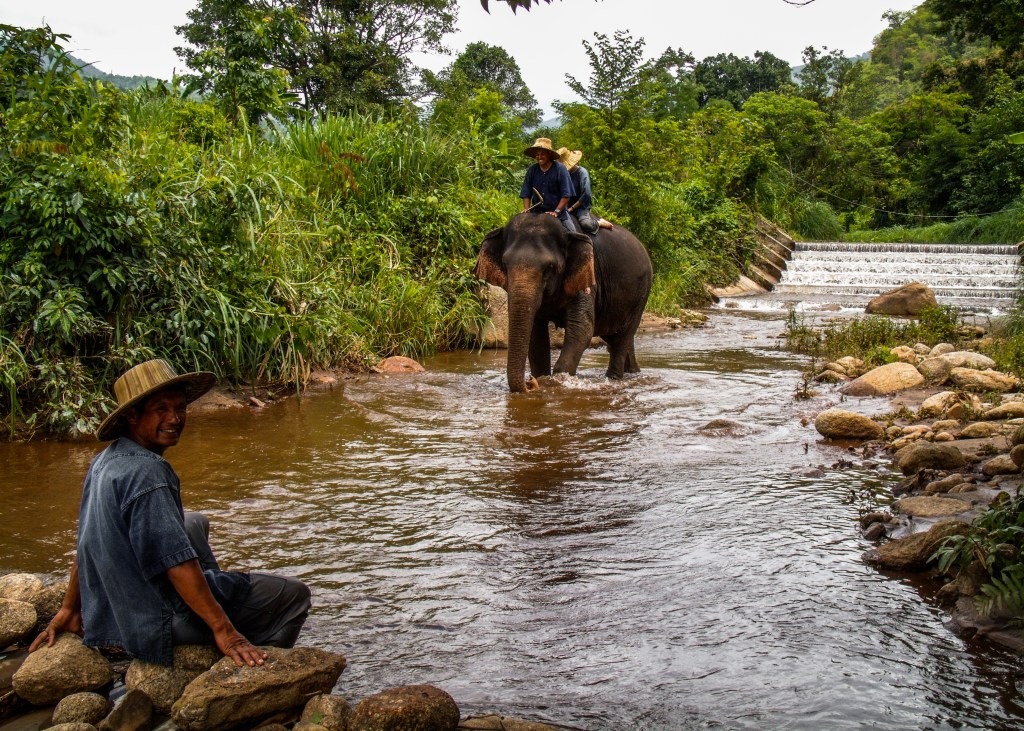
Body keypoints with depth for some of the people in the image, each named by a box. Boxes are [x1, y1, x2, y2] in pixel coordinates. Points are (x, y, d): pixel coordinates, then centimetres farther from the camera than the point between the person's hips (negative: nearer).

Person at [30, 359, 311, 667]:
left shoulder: (104, 462, 4)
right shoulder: (147, 473, -25)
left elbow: (89, 543, 13)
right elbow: (177, 562, -28)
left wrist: (69, 610, 21)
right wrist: (224, 630, -25)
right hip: (157, 625, -10)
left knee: (196, 523, 31)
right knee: (294, 594, -1)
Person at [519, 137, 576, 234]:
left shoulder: (560, 169, -6)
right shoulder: (531, 170, 4)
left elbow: (566, 195, -9)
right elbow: (526, 194, 6)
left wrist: (556, 212, -19)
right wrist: (527, 211, -10)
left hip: (558, 212, -2)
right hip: (536, 211, 3)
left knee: (571, 233, -14)